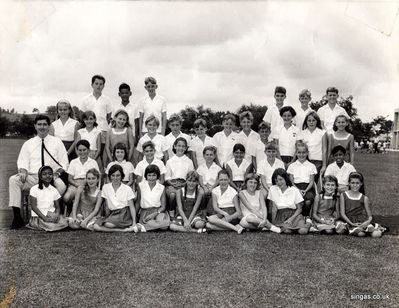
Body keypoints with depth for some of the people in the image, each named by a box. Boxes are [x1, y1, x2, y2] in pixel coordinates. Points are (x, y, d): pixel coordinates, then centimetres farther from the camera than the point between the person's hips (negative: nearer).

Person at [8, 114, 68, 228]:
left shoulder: (57, 142, 12)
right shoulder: (28, 144, 17)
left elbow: (64, 163, 8)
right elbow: (22, 162, 12)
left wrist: (57, 173, -12)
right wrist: (23, 171, -12)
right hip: (32, 178, 2)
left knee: (61, 185, -35)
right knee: (13, 180, -26)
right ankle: (17, 216, -23)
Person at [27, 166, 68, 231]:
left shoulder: (54, 190, 10)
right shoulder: (34, 189, -2)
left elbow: (57, 207, 9)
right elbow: (34, 206, -7)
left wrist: (57, 214, -14)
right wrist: (44, 217, -18)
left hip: (52, 215, 3)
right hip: (38, 216, -3)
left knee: (64, 223, -24)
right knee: (51, 226, -30)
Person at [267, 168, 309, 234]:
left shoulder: (294, 190, 1)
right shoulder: (272, 189, 3)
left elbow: (299, 209, 3)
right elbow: (274, 208, 4)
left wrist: (291, 219, -12)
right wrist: (273, 222, -3)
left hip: (294, 215, 1)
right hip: (281, 216, -1)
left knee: (303, 231, -27)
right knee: (287, 230, -34)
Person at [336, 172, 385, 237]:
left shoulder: (364, 198, 7)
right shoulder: (343, 195, 4)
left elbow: (370, 216, 8)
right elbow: (342, 214, 0)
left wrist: (367, 222, -14)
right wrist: (352, 224, -12)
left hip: (363, 221, 2)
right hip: (350, 222, -2)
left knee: (377, 234, -22)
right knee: (360, 234, -33)